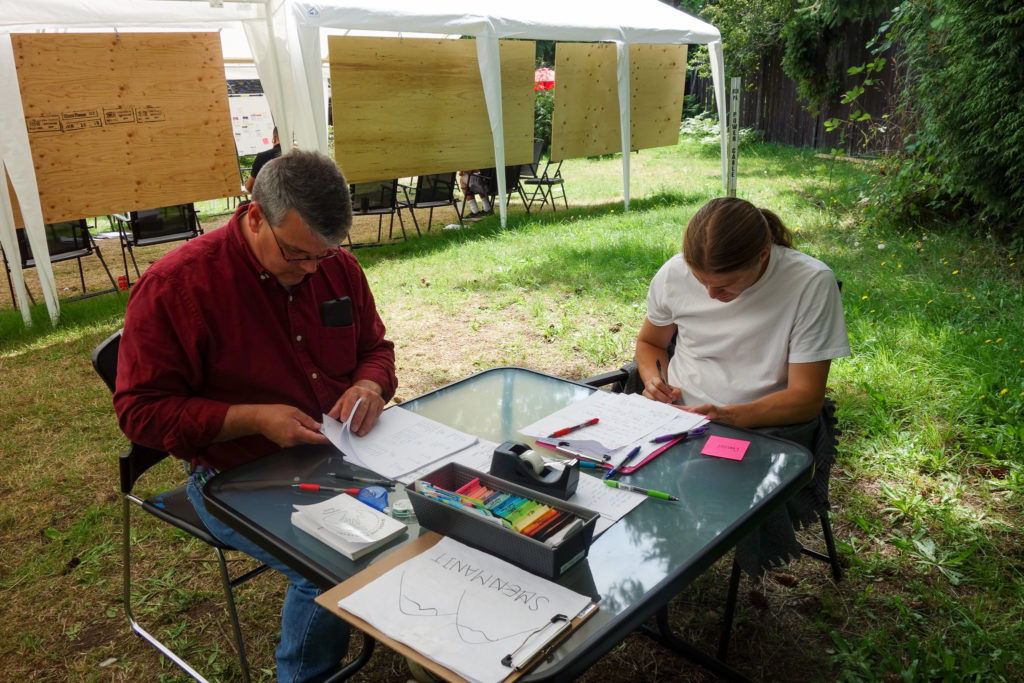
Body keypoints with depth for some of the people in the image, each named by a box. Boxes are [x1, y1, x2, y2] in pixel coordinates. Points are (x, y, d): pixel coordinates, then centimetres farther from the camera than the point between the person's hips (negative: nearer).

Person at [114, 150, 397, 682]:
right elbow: (139, 409, -10)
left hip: (341, 453, 5)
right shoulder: (174, 285, -14)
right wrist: (254, 418, -22)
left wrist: (369, 387, -10)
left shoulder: (337, 266, 2)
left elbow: (375, 348, 15)